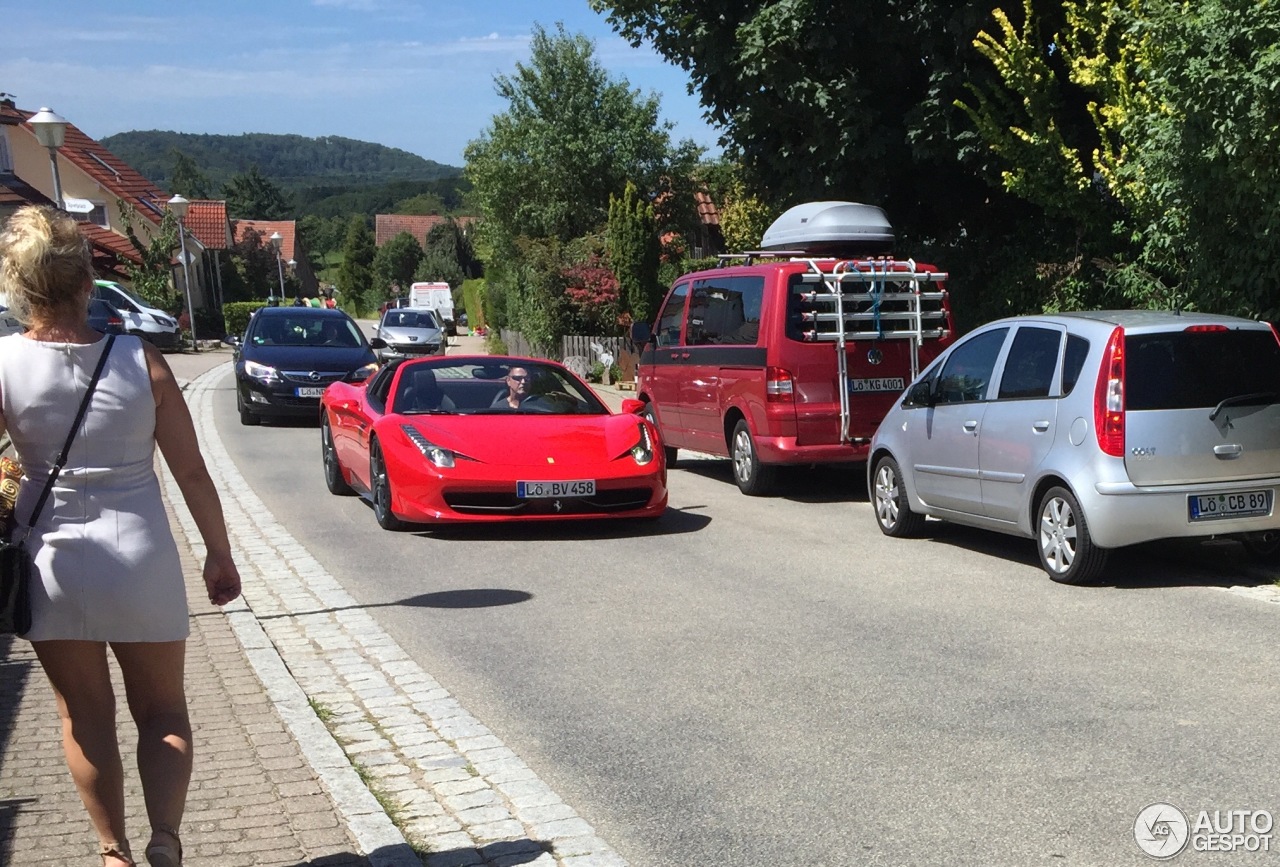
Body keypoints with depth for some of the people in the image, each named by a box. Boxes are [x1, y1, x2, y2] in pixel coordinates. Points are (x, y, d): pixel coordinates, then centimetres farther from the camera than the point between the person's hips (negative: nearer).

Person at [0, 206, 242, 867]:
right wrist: (219, 554, 6)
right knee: (162, 713, 15)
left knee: (85, 716, 17)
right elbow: (191, 472, -5)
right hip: (142, 559, 0)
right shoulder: (140, 361, -9)